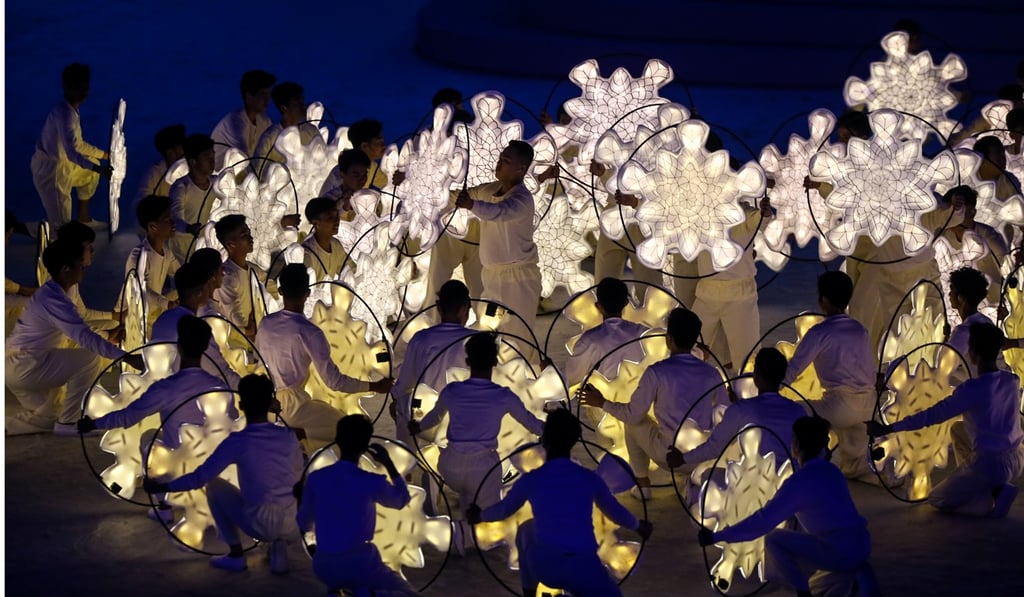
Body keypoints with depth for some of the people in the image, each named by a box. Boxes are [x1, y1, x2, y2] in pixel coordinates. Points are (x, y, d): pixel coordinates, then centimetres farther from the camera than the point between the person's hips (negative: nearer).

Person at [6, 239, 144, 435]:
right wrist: (128, 358, -32)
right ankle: (68, 423, -8)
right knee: (90, 359, -15)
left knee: (49, 418, 22)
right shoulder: (53, 299, -21)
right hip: (24, 365, -10)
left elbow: (78, 330, 21)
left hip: (19, 366, 10)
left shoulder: (51, 292, 11)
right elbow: (85, 338, -29)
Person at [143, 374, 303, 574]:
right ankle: (280, 554, 18)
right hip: (293, 526, 3)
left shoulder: (238, 442, -6)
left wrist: (160, 487, 10)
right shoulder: (289, 436, 5)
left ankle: (236, 555, 19)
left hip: (260, 526, -3)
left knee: (214, 484, 19)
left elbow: (200, 478, -4)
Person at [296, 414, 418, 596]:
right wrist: (388, 464, 18)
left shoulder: (316, 478, -3)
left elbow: (304, 525, 12)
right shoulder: (372, 482, -10)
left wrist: (301, 500, 30)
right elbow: (402, 500, 13)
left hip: (324, 567, 3)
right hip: (361, 566, -3)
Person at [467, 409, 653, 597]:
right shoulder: (589, 478, 7)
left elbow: (504, 509, 24)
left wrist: (479, 516, 47)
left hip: (544, 567, 1)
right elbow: (615, 511, 26)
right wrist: (639, 526, 49)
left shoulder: (530, 480, 3)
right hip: (584, 569, -1)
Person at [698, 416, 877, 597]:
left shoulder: (800, 481, -12)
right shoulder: (831, 470, 13)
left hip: (839, 554, -7)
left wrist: (717, 536, -8)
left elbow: (764, 520, -13)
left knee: (773, 539, 3)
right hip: (862, 547, 7)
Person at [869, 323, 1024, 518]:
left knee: (936, 499, 15)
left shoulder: (973, 389, -20)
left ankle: (992, 498, -6)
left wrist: (887, 429, -16)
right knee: (958, 429, 29)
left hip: (990, 465, -7)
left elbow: (931, 415, -20)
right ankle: (996, 489, 17)